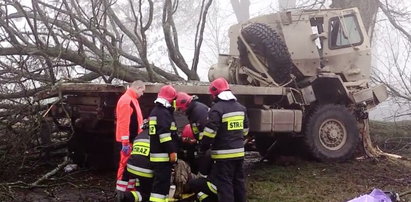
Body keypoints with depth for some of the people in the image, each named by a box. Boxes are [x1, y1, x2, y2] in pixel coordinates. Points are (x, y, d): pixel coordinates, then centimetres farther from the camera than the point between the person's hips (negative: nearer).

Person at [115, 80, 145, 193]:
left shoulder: (132, 100, 16)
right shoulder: (126, 100, -17)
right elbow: (124, 122, -23)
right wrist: (125, 143, -25)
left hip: (133, 139, 11)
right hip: (127, 140, -11)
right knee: (126, 164, -7)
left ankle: (130, 188, 23)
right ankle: (121, 191, -2)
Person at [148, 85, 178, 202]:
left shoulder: (154, 111, 20)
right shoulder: (164, 112, -13)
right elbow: (164, 134, -22)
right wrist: (172, 151, -21)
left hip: (156, 154, 10)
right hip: (163, 155, -10)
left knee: (160, 181, 16)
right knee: (162, 181, -10)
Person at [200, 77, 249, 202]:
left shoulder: (217, 109, -15)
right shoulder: (241, 108, 10)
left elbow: (209, 132, -17)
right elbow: (245, 130, 18)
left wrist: (203, 148, -4)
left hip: (223, 154, -8)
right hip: (239, 152, 8)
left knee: (225, 184, -4)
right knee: (238, 181, 17)